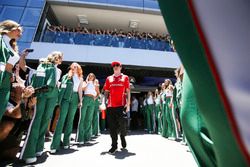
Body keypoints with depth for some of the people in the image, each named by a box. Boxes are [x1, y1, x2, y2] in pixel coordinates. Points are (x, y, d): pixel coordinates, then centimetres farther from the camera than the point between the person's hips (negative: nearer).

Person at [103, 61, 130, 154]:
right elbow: (106, 92, 13)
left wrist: (128, 104, -6)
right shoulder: (109, 78, 14)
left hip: (121, 105, -2)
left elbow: (128, 91, 3)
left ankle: (122, 136, 34)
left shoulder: (125, 77, 7)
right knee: (112, 126, 4)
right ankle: (114, 145, 19)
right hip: (111, 105, 3)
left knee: (122, 124, 2)